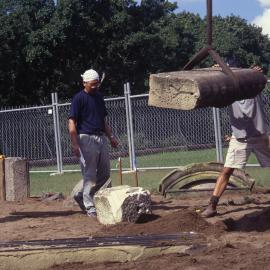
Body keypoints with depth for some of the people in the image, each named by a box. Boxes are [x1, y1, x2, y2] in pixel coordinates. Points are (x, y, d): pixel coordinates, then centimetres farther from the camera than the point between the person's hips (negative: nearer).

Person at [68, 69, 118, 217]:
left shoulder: (99, 96, 15)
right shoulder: (79, 98, -8)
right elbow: (72, 122, -12)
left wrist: (111, 136, 15)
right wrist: (74, 144, -20)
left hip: (101, 138, 8)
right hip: (86, 138, -8)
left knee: (105, 174, 10)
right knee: (90, 175, -4)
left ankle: (82, 195, 25)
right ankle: (89, 207, 4)